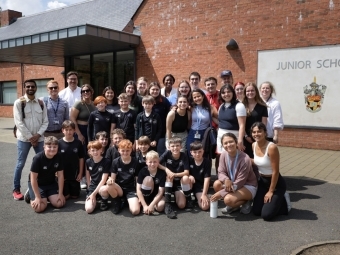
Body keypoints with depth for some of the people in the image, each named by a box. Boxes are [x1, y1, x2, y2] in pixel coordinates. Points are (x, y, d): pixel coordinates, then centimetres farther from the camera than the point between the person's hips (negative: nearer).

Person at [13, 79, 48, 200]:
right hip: (24, 138, -3)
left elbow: (45, 121, 4)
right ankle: (16, 189, 16)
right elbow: (18, 122, -10)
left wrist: (38, 135, -9)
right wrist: (30, 137, -13)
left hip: (39, 138, 3)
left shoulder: (41, 103, 6)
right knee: (20, 164, 3)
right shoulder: (19, 102, -5)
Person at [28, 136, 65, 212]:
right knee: (40, 207, -21)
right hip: (37, 184, -4)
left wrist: (60, 194, -8)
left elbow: (60, 176, -7)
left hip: (51, 183, 4)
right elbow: (33, 179, -22)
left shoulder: (58, 157, -13)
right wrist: (38, 197, -21)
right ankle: (32, 196, 11)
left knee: (60, 203, -11)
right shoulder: (38, 158, -26)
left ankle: (47, 196, 18)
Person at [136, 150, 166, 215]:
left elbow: (160, 192, -19)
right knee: (148, 179, -27)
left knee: (160, 206, -34)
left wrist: (151, 205, -29)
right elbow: (138, 189, -18)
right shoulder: (143, 171, -16)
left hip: (156, 196, 0)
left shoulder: (162, 173, -17)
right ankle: (146, 203, -13)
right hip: (145, 196, 0)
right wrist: (145, 205, -26)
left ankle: (150, 204, 0)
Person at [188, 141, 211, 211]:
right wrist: (190, 176, -27)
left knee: (205, 206, -21)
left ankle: (198, 197, 15)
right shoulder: (189, 160, -9)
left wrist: (204, 194, -24)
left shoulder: (207, 162, -15)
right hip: (190, 184, 1)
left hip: (201, 185, -1)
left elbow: (207, 179, -18)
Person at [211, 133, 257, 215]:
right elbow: (221, 172, -5)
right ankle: (234, 205, 4)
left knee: (228, 199, -31)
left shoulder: (245, 159, -29)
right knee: (217, 184, -20)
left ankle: (246, 202, 3)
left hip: (248, 186, -7)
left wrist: (220, 193, -26)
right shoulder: (223, 155, -11)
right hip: (232, 183, 7)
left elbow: (239, 182, -26)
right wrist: (226, 179, -32)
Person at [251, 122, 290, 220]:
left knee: (266, 215, -13)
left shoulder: (272, 147, -26)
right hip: (262, 181, 7)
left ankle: (284, 203, 15)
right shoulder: (254, 145, -4)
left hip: (276, 183, -7)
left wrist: (271, 191, -16)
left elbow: (275, 172, -21)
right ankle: (275, 201, 26)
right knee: (256, 211, 2)